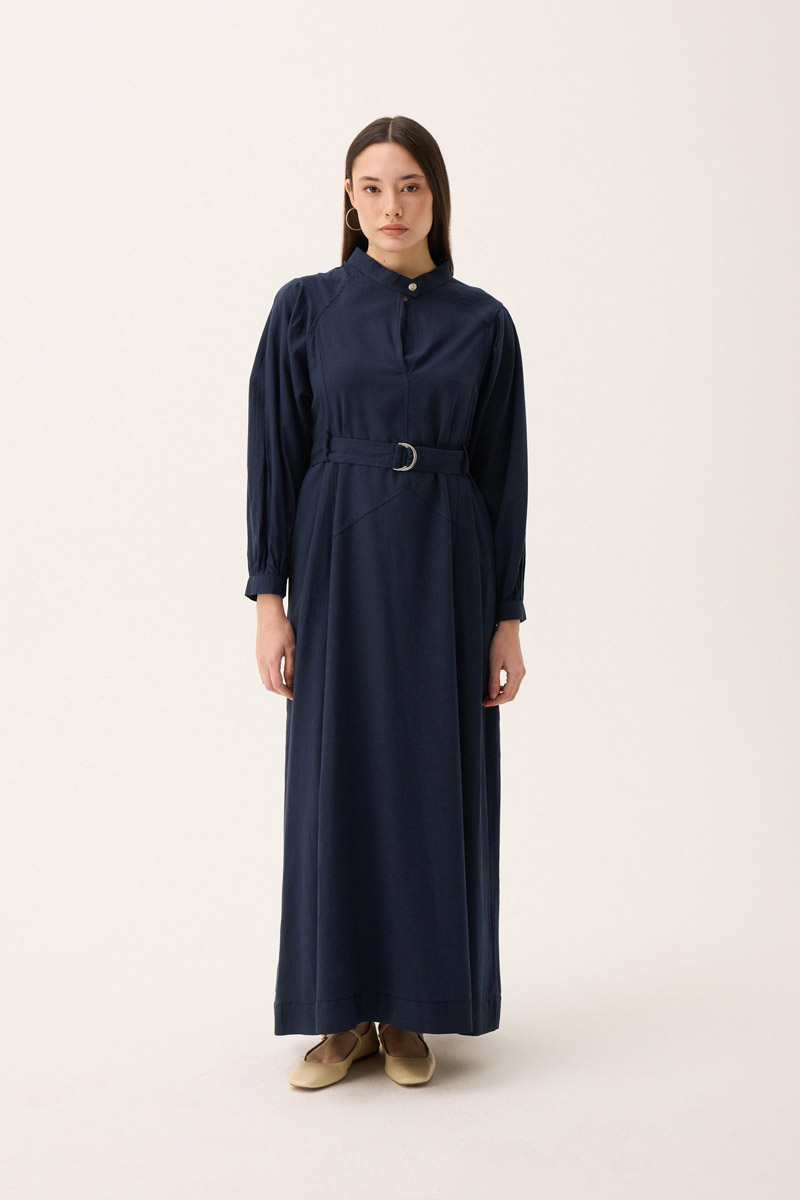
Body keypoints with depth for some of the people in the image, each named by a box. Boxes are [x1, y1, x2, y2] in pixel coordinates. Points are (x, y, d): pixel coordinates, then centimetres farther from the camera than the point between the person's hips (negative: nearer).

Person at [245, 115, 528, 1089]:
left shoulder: (482, 322, 4)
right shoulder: (305, 307, 3)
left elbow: (504, 475, 3)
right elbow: (273, 454, 0)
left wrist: (508, 617, -1)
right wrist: (268, 596, -6)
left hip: (447, 569, 1)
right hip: (339, 561, 0)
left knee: (433, 780, 5)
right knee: (338, 778, 3)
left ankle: (412, 1009, 21)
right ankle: (345, 1010, 18)